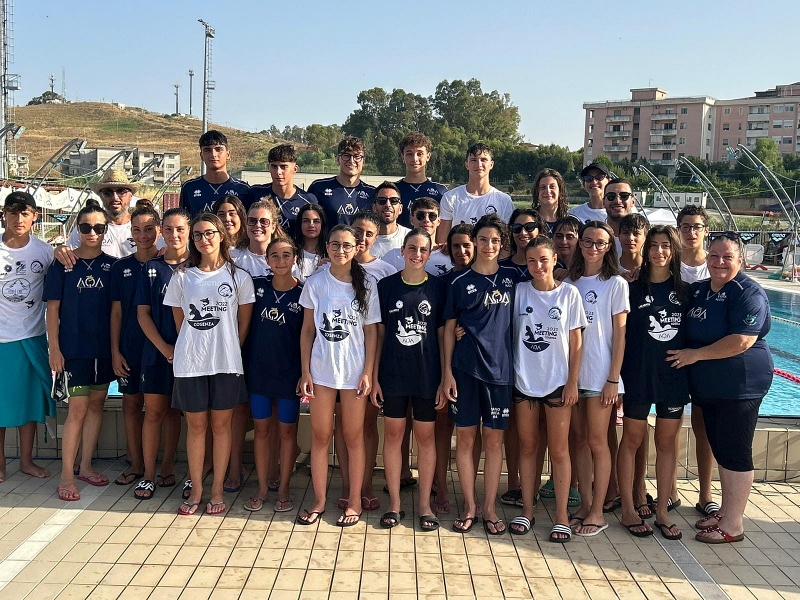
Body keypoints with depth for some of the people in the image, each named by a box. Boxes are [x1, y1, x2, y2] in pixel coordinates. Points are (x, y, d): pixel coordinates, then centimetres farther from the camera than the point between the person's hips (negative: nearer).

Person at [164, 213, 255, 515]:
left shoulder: (238, 277, 1)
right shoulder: (182, 277, 4)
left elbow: (244, 322, 6)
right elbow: (179, 320, 11)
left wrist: (228, 350, 5)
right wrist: (193, 347, 8)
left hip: (226, 364, -1)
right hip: (190, 363, 1)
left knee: (221, 424, 7)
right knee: (196, 425, 8)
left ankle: (217, 490, 17)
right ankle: (196, 490, 19)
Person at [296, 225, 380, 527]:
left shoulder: (367, 284, -1)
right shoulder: (315, 283, 0)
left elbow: (371, 331, 0)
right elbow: (307, 330, 3)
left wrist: (368, 372, -5)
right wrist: (305, 372, -2)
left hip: (355, 371, -1)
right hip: (321, 369, 1)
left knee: (353, 437, 8)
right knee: (320, 436, 8)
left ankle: (354, 501, 19)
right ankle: (319, 500, 20)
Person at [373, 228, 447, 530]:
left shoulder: (439, 288, 0)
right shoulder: (386, 285, 1)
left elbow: (443, 336, 1)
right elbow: (379, 333, 4)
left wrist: (445, 380, -3)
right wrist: (374, 376, 0)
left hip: (427, 375, 0)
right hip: (392, 374, 1)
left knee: (425, 437, 7)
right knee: (393, 434, 7)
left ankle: (425, 504, 19)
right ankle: (394, 503, 19)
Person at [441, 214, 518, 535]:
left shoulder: (511, 277, 6)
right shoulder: (460, 282, 3)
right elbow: (449, 328, 4)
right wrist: (447, 372, -3)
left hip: (500, 368, 1)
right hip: (465, 368, -1)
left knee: (494, 439, 5)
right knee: (465, 437, 3)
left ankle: (490, 508, 15)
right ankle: (469, 506, 15)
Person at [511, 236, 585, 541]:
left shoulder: (569, 293, -3)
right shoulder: (519, 291, 0)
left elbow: (576, 341, -2)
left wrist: (572, 382, -5)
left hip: (557, 381, -1)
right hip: (523, 380, 2)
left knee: (558, 449, 5)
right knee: (527, 446, 11)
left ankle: (561, 515, 14)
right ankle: (527, 509, 22)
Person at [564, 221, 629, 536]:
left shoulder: (616, 284, -2)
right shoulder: (570, 282, 9)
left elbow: (620, 334, -4)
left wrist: (613, 379, -10)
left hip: (599, 373, -4)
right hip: (572, 371, 4)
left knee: (597, 442, 1)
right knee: (580, 440, 10)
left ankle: (597, 513, 9)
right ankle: (585, 504, 20)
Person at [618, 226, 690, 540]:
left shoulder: (684, 290, 5)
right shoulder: (633, 289, -1)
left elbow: (692, 333, 10)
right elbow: (621, 334, 0)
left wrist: (688, 362, 1)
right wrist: (618, 375, -6)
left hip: (674, 376, 2)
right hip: (638, 375, -2)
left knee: (667, 443, 9)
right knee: (632, 440, 5)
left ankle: (662, 511, 20)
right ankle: (628, 511, 15)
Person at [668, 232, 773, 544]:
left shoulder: (748, 293, -14)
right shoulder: (698, 290, 11)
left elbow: (742, 341, -23)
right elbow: (690, 332, 26)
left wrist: (696, 355, -17)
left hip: (740, 386, -8)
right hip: (708, 387, 8)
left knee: (735, 451, -1)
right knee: (719, 448, 16)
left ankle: (733, 525, 8)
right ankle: (725, 511, 29)